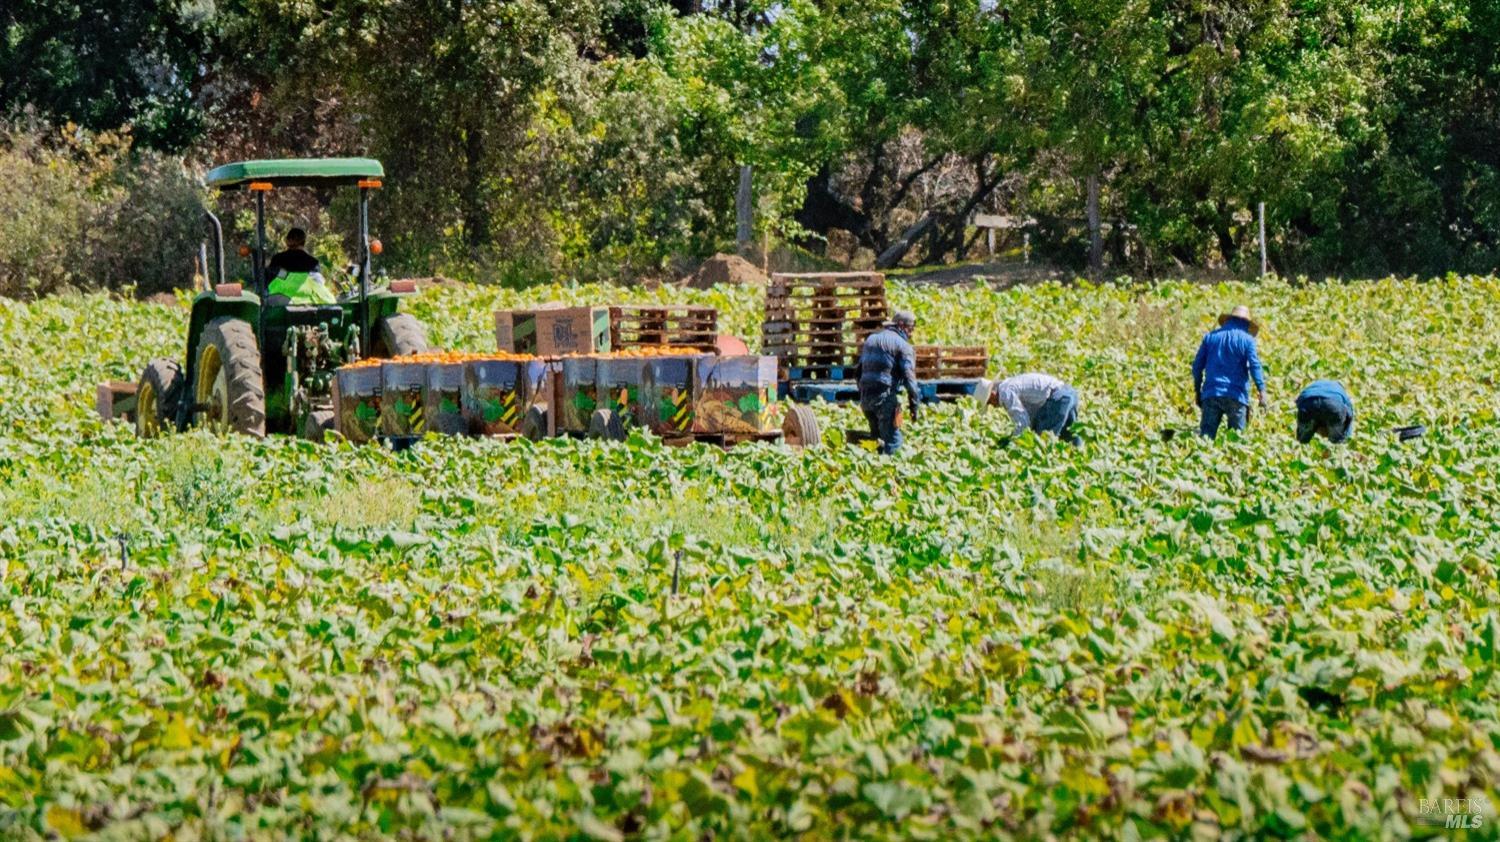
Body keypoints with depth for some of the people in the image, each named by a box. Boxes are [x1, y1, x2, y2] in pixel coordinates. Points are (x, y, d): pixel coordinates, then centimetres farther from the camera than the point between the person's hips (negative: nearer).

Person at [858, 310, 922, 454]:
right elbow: (909, 378, -8)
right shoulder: (902, 345, -2)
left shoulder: (871, 339, 20)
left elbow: (859, 370, 22)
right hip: (886, 398, -7)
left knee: (877, 440, 17)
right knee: (893, 443, -5)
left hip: (865, 399, 7)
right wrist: (915, 406, -3)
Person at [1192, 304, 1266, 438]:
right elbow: (1254, 366, -10)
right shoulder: (1247, 340, 1)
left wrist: (1197, 391, 21)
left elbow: (1197, 365, 13)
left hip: (1211, 393, 2)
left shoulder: (1210, 337, 12)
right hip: (1236, 396, -2)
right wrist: (1262, 391, -14)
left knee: (1206, 434, -2)